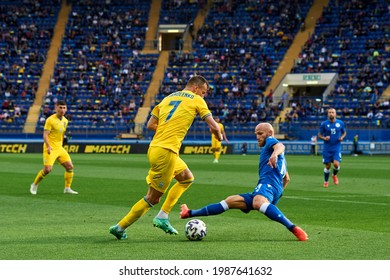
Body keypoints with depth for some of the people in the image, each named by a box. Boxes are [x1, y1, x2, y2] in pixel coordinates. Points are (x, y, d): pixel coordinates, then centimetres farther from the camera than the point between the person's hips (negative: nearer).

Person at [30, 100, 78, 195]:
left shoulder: (65, 121, 11)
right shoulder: (50, 120, -11)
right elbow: (45, 134, -15)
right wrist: (48, 146, -27)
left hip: (59, 148, 7)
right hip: (50, 148, -7)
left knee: (70, 166, -2)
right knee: (48, 169, -16)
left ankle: (67, 188, 8)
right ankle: (34, 185, 6)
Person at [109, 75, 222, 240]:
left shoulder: (168, 98, 19)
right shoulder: (196, 100, 1)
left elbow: (150, 125, 16)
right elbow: (214, 127, -2)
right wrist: (219, 137, 18)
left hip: (154, 148, 8)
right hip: (166, 152, -8)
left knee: (187, 178, 25)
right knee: (153, 198, 1)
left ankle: (163, 216, 18)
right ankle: (120, 227, 3)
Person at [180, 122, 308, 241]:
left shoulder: (271, 141, 11)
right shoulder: (280, 158, 38)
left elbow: (280, 146, -14)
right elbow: (287, 179, 47)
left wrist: (275, 154, -35)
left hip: (268, 183, -10)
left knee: (258, 202, -42)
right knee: (230, 201, 12)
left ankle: (294, 229, -53)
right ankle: (190, 213, 17)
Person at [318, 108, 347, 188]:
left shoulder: (340, 123, 0)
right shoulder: (324, 124, -3)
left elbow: (344, 132, 15)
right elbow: (319, 134, 6)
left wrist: (342, 137, -6)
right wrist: (324, 138, -15)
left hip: (337, 147, 0)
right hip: (327, 148, 0)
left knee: (336, 164, -16)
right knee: (327, 166, 1)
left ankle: (334, 175, 18)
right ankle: (326, 181, 23)